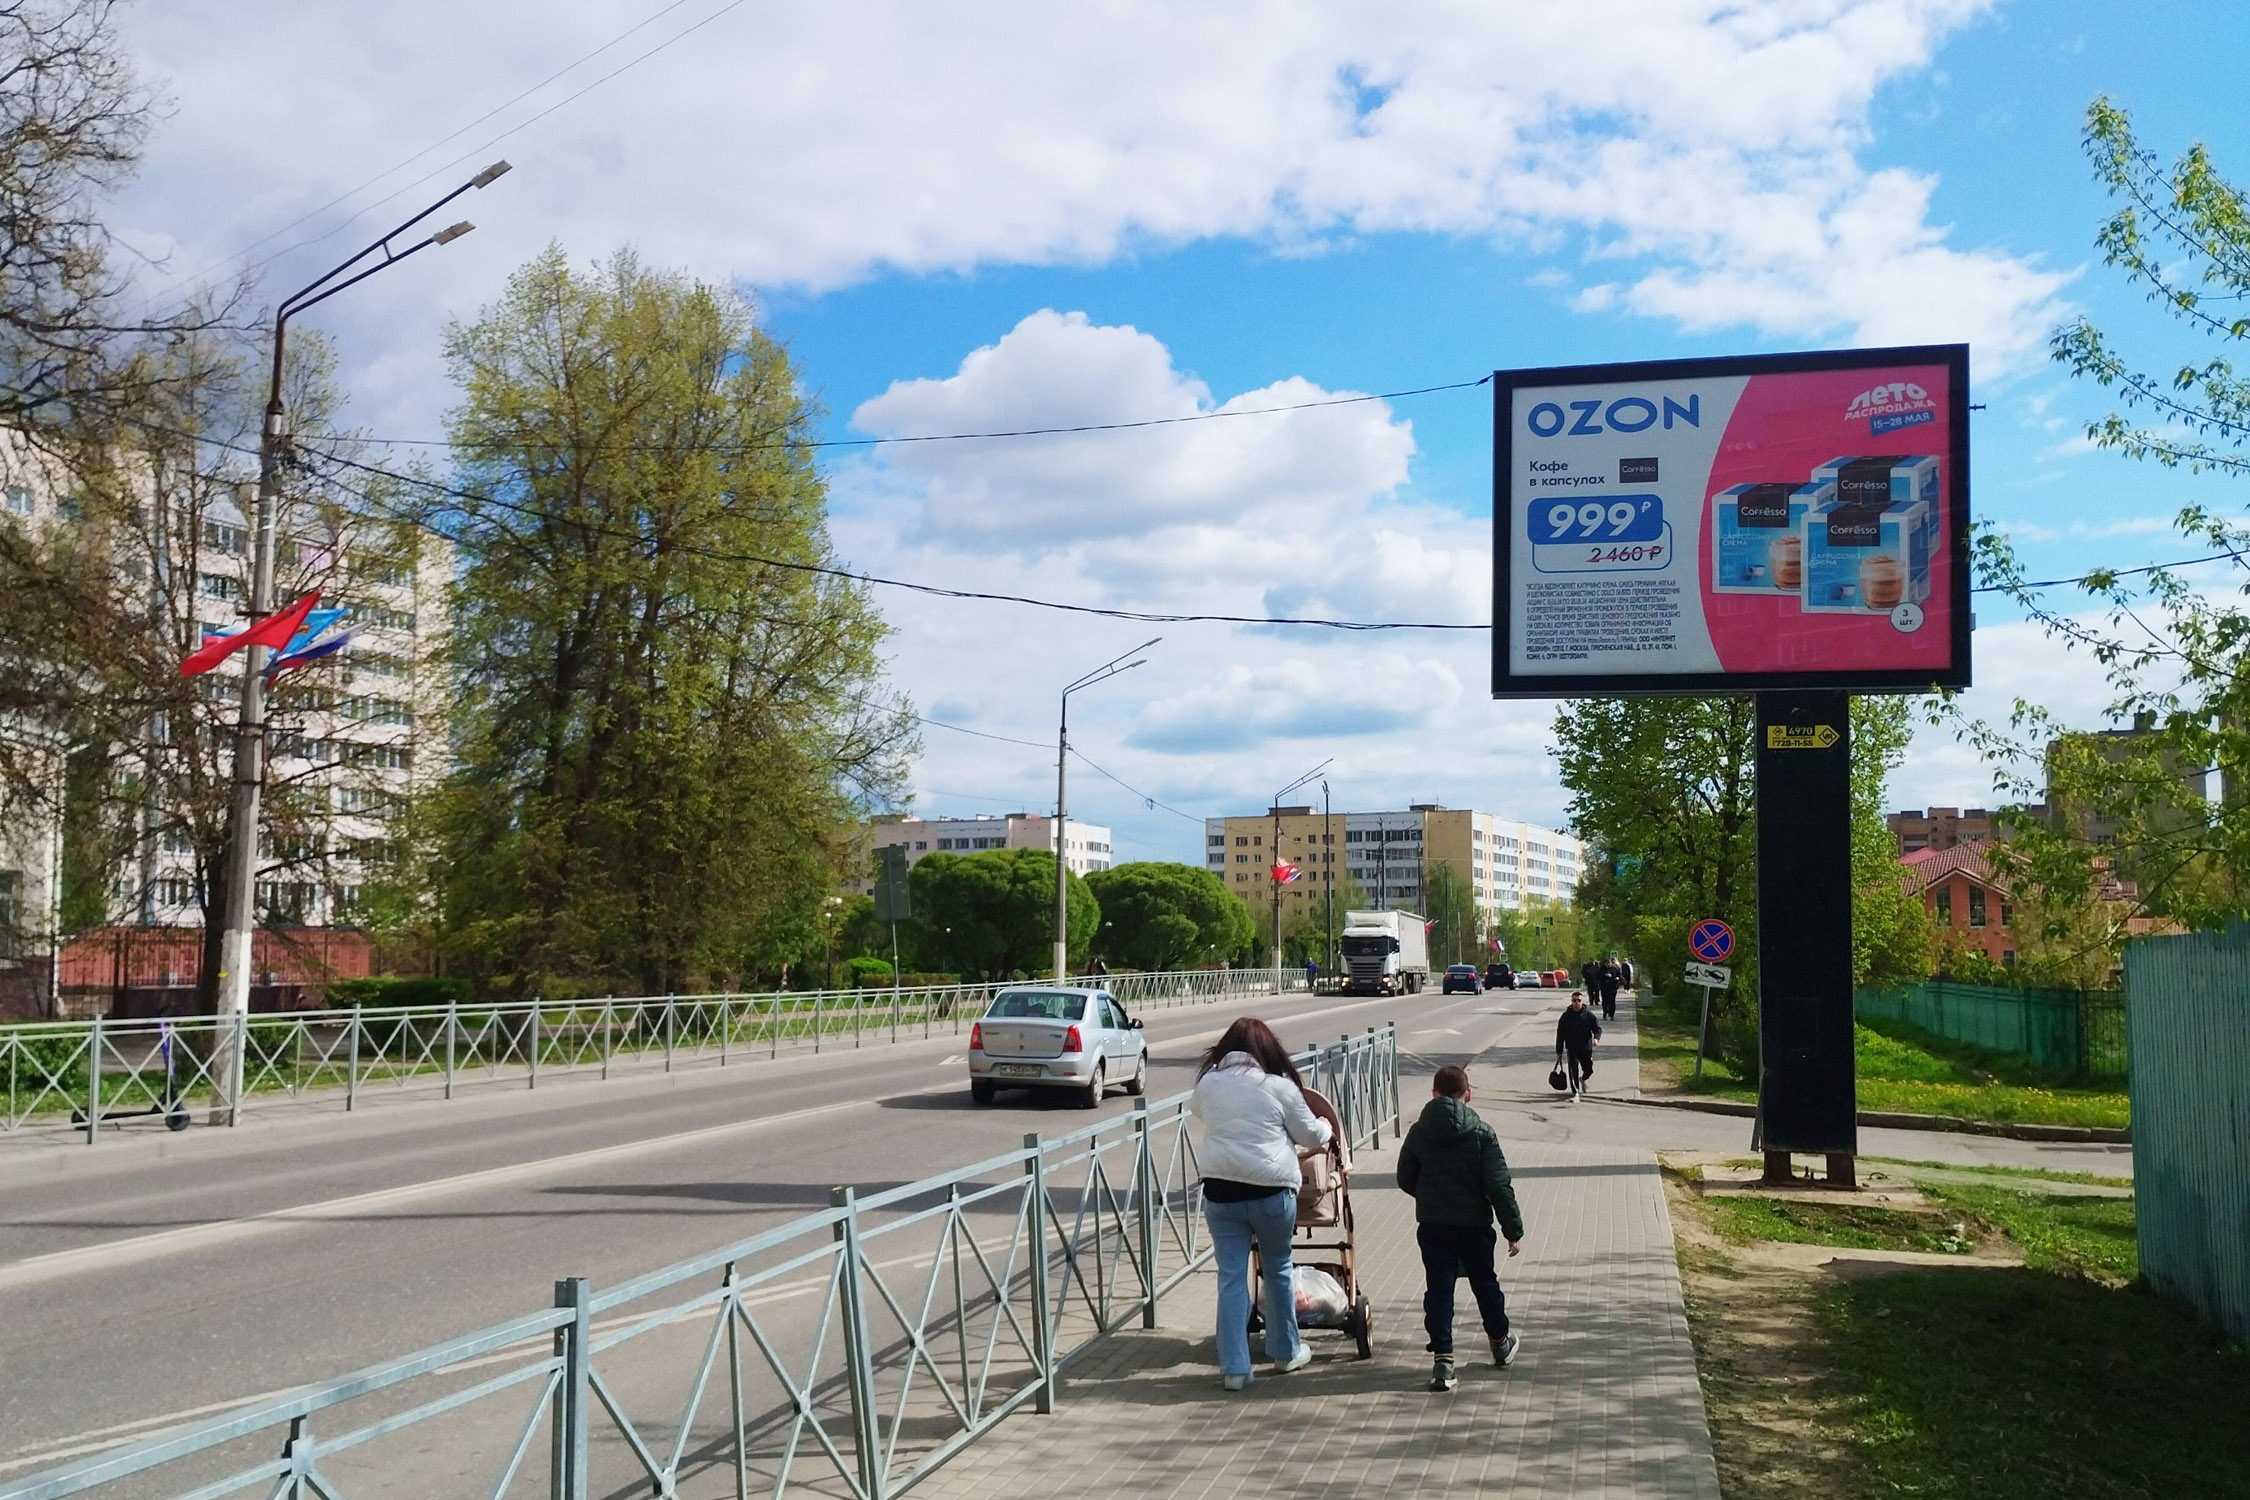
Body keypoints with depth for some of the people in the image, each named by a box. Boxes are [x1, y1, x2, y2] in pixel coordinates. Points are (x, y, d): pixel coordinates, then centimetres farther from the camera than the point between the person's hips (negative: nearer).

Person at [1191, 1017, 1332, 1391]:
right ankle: (1285, 1352, 32)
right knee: (1278, 1270, 18)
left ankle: (1234, 1367, 3)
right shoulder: (1279, 1086, -5)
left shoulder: (1208, 1082, 4)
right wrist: (1325, 1126, 27)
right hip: (1270, 1191, -2)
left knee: (1231, 1278, 5)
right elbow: (1311, 1135, 5)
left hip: (1220, 1190, 2)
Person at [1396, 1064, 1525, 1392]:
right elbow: (1499, 1184, -11)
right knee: (1484, 1283, 18)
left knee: (1438, 1290, 3)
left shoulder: (1418, 1132, -2)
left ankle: (1442, 1359, -4)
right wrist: (1513, 1229, -6)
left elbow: (1405, 1179, 6)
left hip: (1431, 1225, 1)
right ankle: (1501, 1343, 37)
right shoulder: (1481, 1132, -8)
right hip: (1474, 1224, -1)